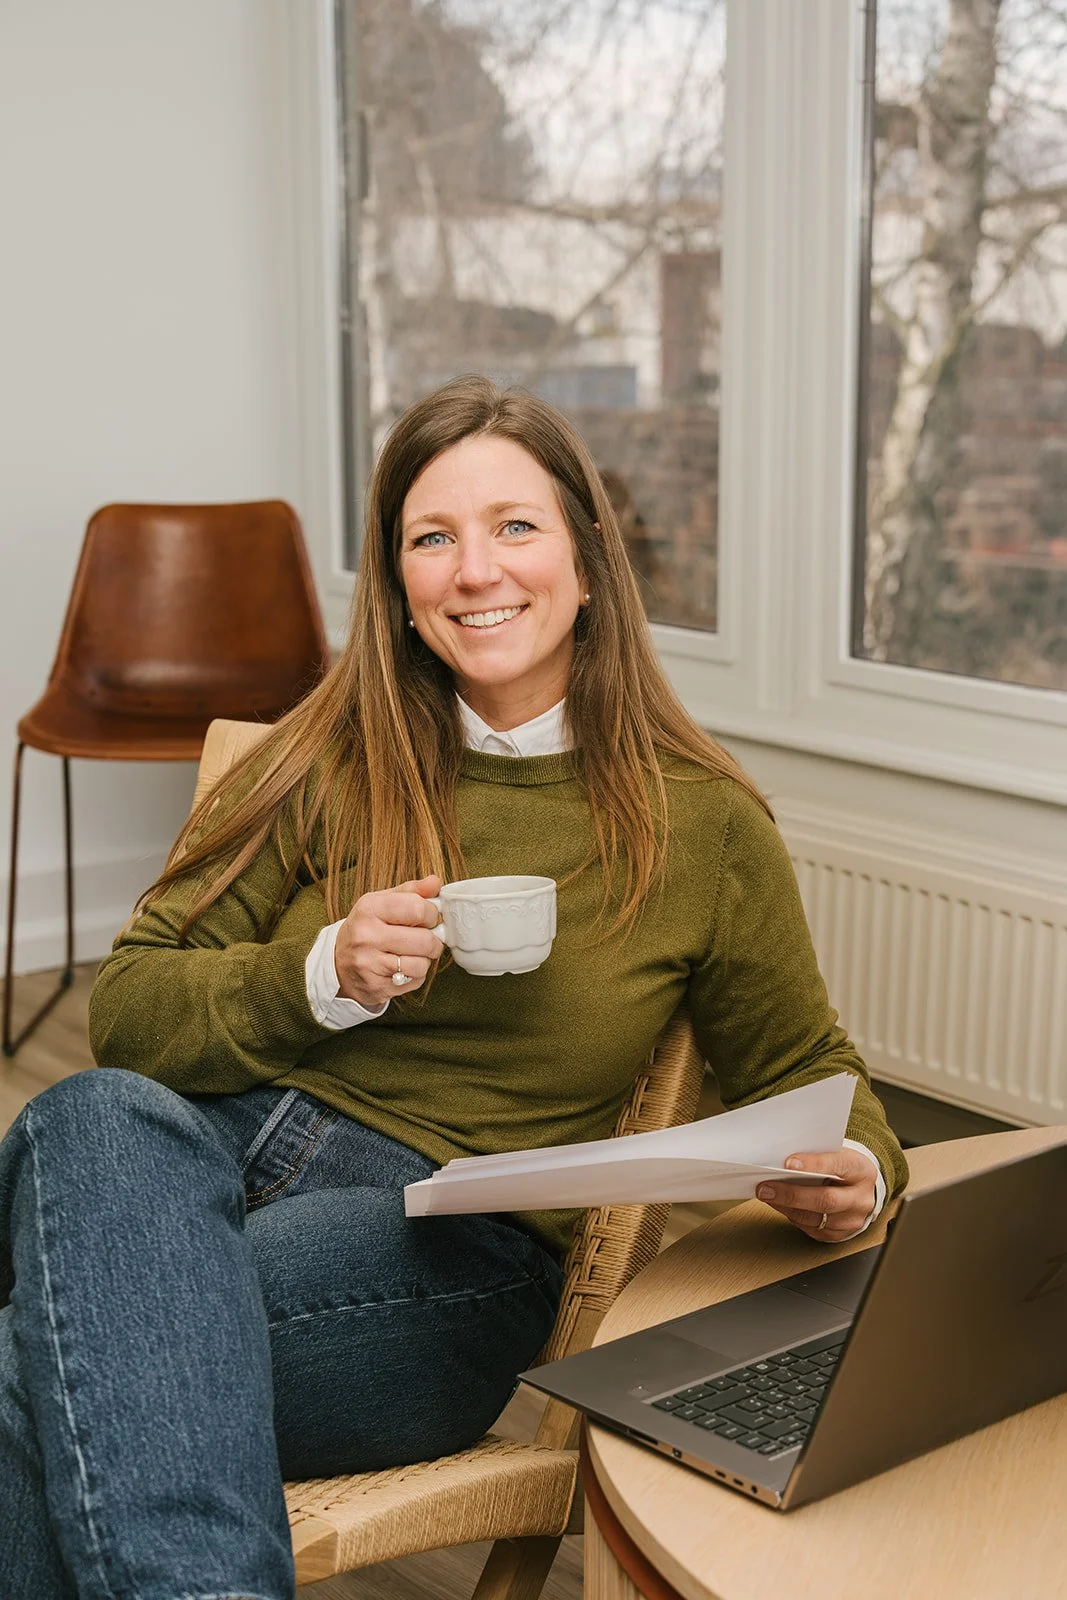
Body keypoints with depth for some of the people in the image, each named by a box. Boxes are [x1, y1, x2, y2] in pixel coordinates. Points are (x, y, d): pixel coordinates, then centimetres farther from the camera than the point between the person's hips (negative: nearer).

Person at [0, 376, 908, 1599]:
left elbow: (802, 1072, 18)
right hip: (216, 1144, 3)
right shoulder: (331, 763, 9)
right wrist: (325, 978, -11)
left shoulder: (703, 822, 7)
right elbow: (127, 1009, 7)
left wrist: (855, 1173, -5)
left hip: (456, 1248, -3)